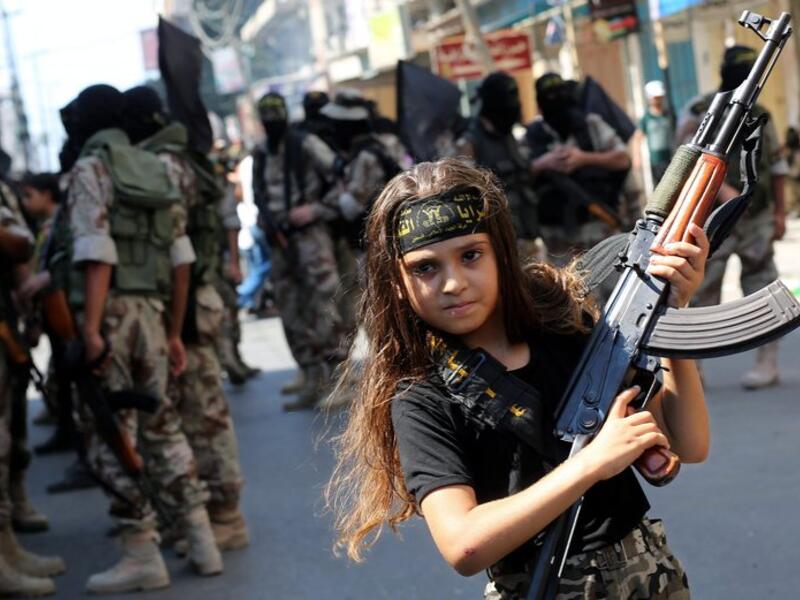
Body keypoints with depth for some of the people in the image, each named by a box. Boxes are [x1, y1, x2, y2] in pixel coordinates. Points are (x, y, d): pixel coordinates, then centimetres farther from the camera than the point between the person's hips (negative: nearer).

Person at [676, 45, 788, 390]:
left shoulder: (759, 115, 6)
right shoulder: (698, 113, -6)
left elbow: (776, 165, 13)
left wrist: (780, 211, 10)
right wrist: (722, 189, -28)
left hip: (756, 219, 2)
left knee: (762, 290, 0)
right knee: (700, 292, 1)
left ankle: (767, 363, 6)